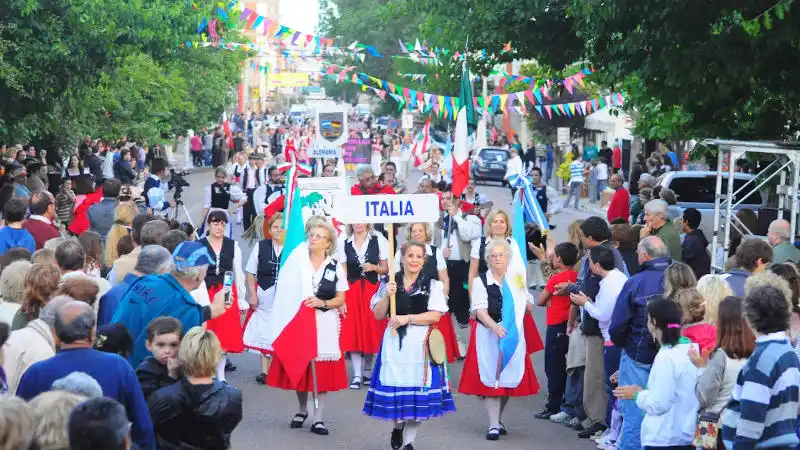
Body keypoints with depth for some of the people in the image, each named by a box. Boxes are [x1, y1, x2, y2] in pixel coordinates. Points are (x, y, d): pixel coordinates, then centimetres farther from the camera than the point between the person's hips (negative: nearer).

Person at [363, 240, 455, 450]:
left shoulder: (432, 285, 4)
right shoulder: (388, 283, 8)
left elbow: (435, 315, -6)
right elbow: (378, 315, 4)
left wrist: (407, 318, -14)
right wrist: (387, 295, -12)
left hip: (421, 343, -1)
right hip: (394, 342, 1)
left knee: (418, 389, -1)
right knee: (393, 387, 1)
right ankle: (397, 425, 32)